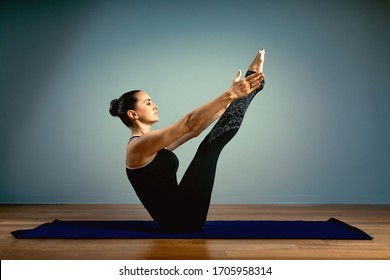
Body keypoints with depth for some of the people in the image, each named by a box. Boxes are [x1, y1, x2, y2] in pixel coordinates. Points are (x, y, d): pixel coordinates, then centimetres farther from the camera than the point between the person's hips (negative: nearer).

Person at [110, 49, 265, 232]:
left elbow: (195, 130, 14)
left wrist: (229, 98, 14)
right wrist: (229, 94, -27)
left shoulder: (153, 145, 14)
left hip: (179, 215, 9)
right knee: (210, 145, -10)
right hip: (180, 217, -9)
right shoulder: (139, 145, -15)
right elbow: (189, 123, -25)